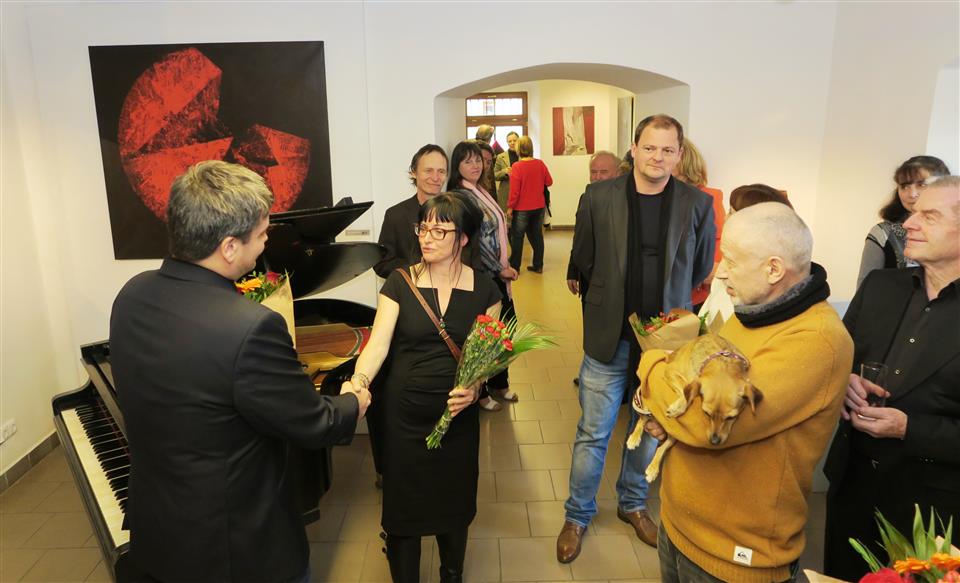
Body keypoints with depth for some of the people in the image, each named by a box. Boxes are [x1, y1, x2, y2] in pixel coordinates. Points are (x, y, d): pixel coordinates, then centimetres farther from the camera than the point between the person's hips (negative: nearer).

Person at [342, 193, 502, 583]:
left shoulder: (483, 290, -2)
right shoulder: (400, 283, -4)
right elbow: (378, 344, -13)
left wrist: (475, 388, -18)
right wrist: (358, 382, -31)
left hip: (458, 416, 1)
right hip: (404, 416, -1)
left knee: (454, 507, 17)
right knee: (403, 509, 10)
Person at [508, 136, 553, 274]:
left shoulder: (517, 166, -16)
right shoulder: (540, 163, -4)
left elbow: (514, 190, -17)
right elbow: (549, 181, 7)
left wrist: (510, 207, -8)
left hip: (522, 208, -4)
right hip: (539, 207, 4)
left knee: (517, 237, 6)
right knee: (537, 236, 14)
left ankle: (514, 267, 11)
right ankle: (538, 266, 19)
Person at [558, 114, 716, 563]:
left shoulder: (698, 204, -4)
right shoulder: (599, 197, -6)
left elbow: (700, 270, 8)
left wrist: (666, 302, 11)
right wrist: (615, 294, 9)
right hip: (609, 335, -1)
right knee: (593, 434, 8)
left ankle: (632, 504, 42)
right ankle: (577, 516, 29)